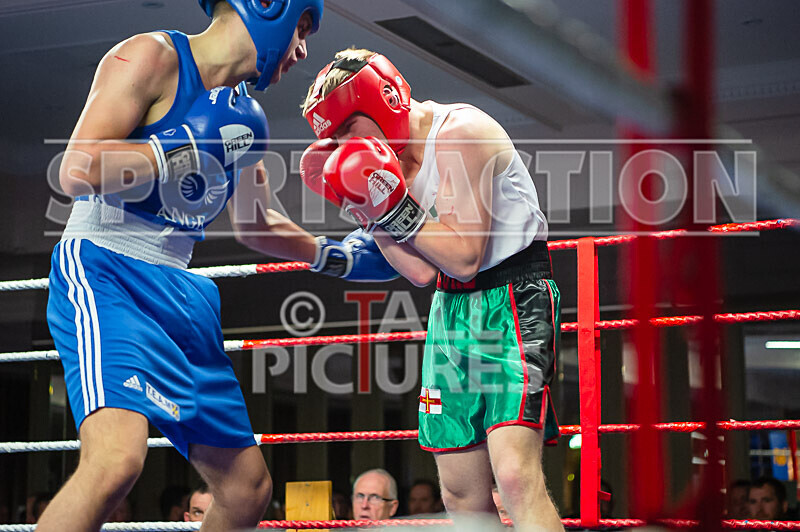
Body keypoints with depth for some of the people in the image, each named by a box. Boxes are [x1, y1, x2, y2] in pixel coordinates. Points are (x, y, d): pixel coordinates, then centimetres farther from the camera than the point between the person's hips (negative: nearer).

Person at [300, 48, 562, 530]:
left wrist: (392, 203, -22)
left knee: (516, 477, -23)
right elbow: (422, 272, 1)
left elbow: (465, 257, -20)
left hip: (513, 297, -8)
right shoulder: (391, 156, 8)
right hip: (451, 306, 8)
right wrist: (364, 206, -5)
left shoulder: (461, 133, -16)